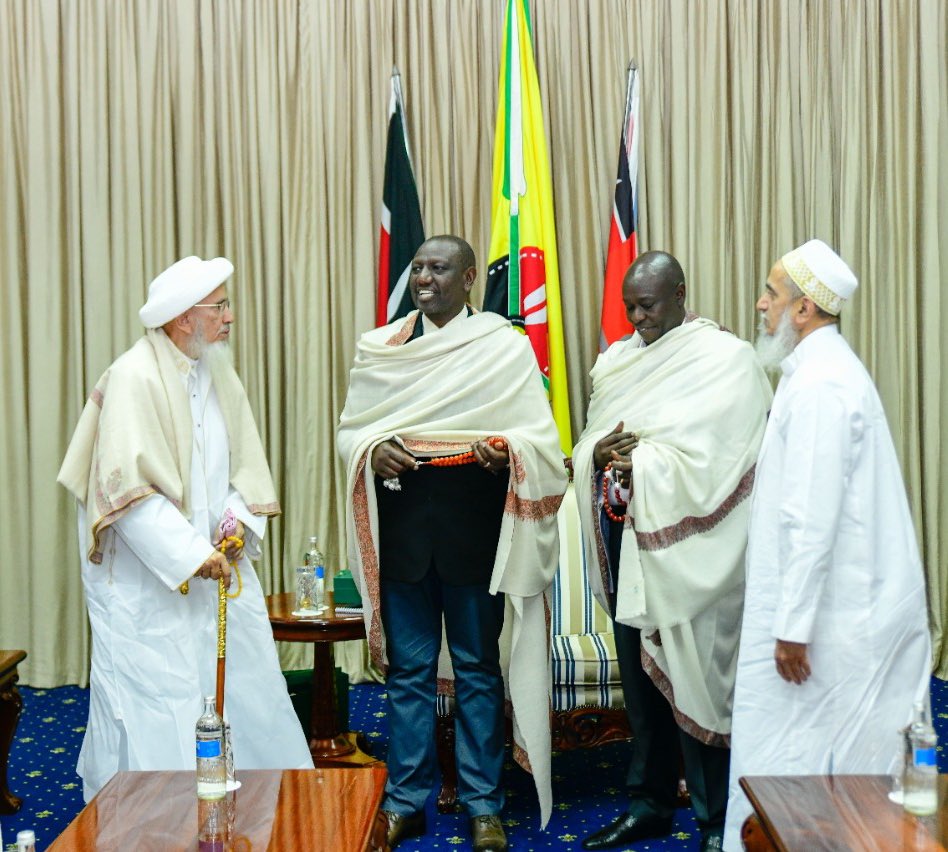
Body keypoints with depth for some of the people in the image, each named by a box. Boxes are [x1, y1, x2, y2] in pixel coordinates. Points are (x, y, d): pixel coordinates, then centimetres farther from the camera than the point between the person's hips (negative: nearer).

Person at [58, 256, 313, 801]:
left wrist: (238, 519, -6)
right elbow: (128, 488, -22)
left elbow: (246, 464, 12)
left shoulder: (218, 373, 8)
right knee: (155, 709, 0)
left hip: (219, 570, 7)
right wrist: (189, 555, -22)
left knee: (244, 690, 11)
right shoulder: (134, 379, -16)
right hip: (148, 582, -7)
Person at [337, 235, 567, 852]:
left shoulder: (506, 346, 2)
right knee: (408, 667, 8)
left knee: (478, 666, 7)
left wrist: (505, 449, -22)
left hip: (477, 522, -2)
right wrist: (371, 452, -12)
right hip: (402, 523, 2)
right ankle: (405, 801, 20)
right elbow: (350, 429, 10)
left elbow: (540, 435, -1)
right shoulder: (379, 348, 9)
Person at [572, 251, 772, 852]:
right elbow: (590, 442, 12)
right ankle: (650, 803, 26)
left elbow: (710, 462, -15)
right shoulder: (618, 360, 12)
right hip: (624, 538, 6)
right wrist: (598, 454, -10)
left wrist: (636, 459, -12)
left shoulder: (725, 360, -8)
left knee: (691, 679, -2)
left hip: (685, 547, -6)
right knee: (639, 674, 13)